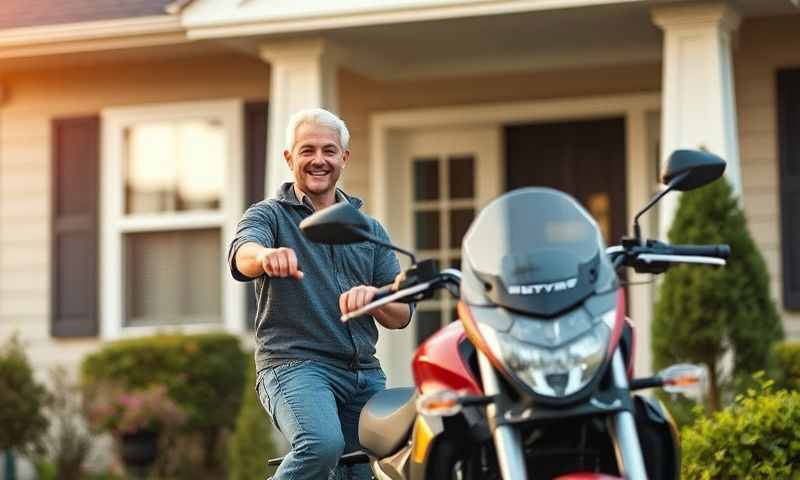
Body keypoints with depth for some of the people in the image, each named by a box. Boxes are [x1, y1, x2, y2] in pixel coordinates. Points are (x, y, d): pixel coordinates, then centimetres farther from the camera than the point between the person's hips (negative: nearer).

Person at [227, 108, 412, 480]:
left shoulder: (370, 230, 19)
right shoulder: (269, 215, 5)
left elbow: (401, 316, 13)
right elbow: (242, 257, -19)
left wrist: (372, 296, -11)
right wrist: (266, 256, -44)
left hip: (365, 373, 6)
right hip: (294, 364, -5)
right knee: (323, 445, -32)